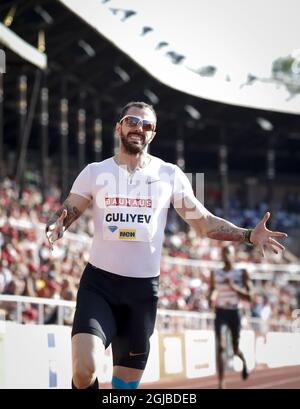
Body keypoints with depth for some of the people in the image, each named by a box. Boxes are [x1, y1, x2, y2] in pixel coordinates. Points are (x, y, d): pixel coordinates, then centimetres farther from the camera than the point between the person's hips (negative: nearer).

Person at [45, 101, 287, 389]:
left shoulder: (170, 175, 6)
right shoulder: (95, 172, 4)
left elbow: (204, 222, 9)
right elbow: (65, 214, 6)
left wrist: (249, 235, -4)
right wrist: (55, 227, -18)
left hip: (143, 289, 2)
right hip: (99, 282, -2)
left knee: (127, 382, 7)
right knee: (84, 370, -23)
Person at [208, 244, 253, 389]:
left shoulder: (242, 273, 0)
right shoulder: (215, 274, 7)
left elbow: (249, 297, -6)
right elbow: (211, 293, 14)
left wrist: (234, 287, -19)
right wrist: (211, 300, -10)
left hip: (234, 312, -1)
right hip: (220, 311, 1)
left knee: (235, 348, 7)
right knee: (220, 347, -15)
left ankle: (244, 362, 46)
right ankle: (221, 383, -16)